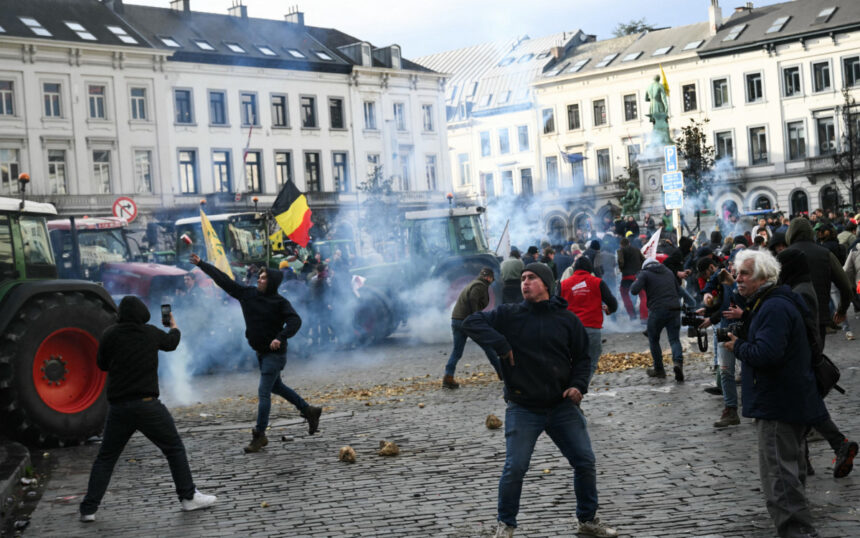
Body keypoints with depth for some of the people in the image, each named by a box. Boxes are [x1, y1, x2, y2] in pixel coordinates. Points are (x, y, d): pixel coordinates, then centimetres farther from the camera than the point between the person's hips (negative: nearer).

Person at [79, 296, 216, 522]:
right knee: (174, 448, 11)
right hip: (147, 404, -1)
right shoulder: (152, 333, 3)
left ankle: (89, 509, 7)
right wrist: (174, 326, 45)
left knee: (105, 458, 11)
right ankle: (188, 496, 12)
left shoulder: (111, 334, 0)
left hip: (118, 407, 2)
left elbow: (101, 364, 11)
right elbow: (171, 342, 24)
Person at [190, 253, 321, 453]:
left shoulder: (279, 302, -15)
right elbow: (224, 280, 4)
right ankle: (309, 411, 35)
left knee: (263, 392, -10)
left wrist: (281, 337, -40)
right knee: (276, 387, 20)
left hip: (274, 353, -8)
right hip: (260, 353, 8)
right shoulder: (247, 293, 2)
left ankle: (259, 435, -3)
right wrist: (201, 264, 3)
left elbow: (295, 321, -26)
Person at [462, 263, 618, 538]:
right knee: (514, 468, -7)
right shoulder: (508, 315, -1)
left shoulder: (566, 318, 4)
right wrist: (499, 343, -20)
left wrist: (579, 384, -7)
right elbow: (471, 322, -6)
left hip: (563, 406, 2)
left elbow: (582, 357, 11)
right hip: (523, 409, -2)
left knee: (585, 463, 5)